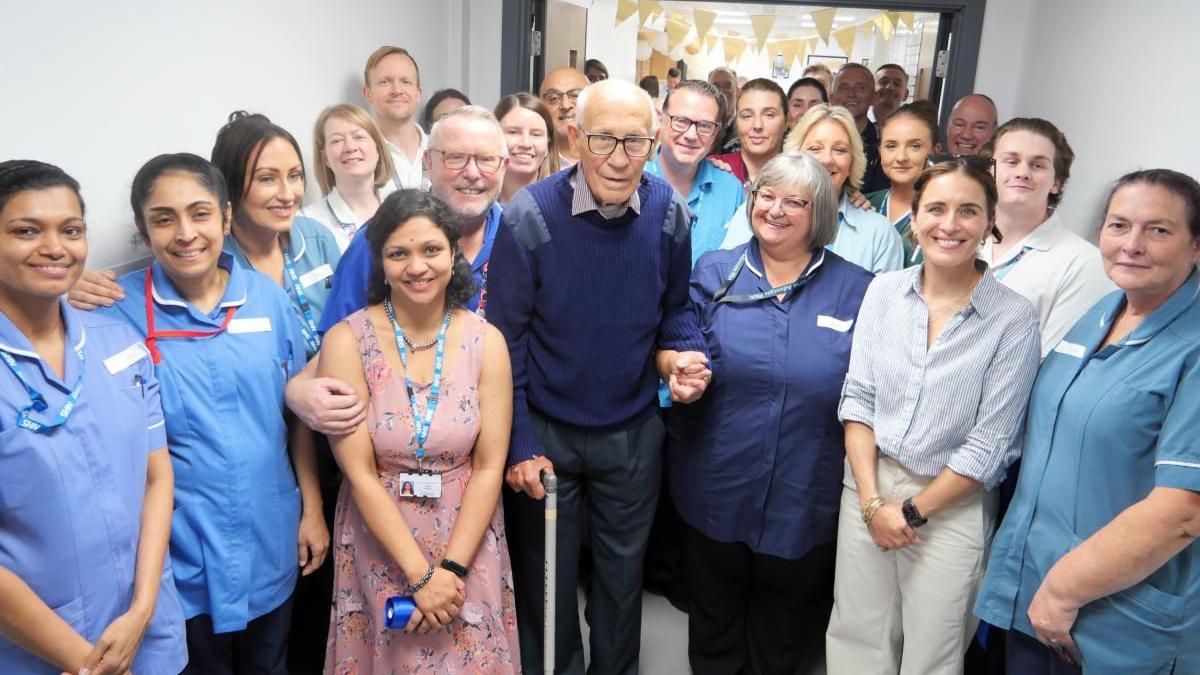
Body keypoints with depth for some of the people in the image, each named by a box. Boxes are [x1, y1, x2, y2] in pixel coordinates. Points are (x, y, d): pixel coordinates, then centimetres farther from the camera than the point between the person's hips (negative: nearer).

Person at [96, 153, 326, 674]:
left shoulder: (269, 297, -3)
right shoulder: (117, 310, -11)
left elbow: (298, 413, 4)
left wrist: (312, 508, 3)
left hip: (271, 545, 3)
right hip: (179, 556, -2)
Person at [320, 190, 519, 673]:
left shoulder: (486, 341, -7)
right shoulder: (346, 342, -12)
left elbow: (489, 466, -7)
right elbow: (360, 473, -13)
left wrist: (453, 567, -14)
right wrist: (420, 573, -15)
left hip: (468, 542, 1)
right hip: (381, 547, -1)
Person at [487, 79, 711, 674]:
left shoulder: (669, 213, -10)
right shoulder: (530, 216, -19)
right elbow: (507, 338, -12)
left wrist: (680, 356, -14)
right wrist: (518, 445, -11)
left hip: (633, 431, 3)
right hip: (545, 431, -2)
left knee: (623, 574, 22)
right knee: (545, 580, 17)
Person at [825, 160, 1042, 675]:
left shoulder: (1014, 318, -11)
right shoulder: (883, 291, 0)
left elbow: (991, 443, -10)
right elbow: (857, 399, 0)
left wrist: (913, 511, -8)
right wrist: (872, 501, -7)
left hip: (951, 504, -2)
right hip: (868, 485, 3)